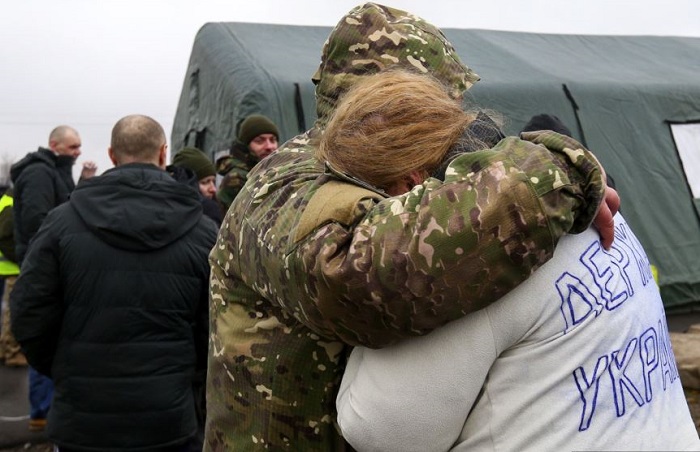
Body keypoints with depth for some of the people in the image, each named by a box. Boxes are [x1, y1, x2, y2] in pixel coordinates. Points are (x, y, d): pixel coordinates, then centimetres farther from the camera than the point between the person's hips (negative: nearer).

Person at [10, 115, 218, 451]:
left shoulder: (63, 221, -6)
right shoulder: (202, 231, -6)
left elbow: (29, 316, -5)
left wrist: (64, 373, 11)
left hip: (81, 417, 1)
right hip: (168, 419, 0)